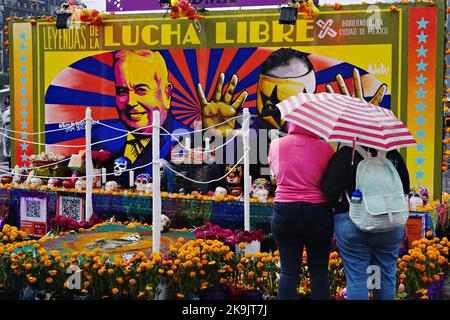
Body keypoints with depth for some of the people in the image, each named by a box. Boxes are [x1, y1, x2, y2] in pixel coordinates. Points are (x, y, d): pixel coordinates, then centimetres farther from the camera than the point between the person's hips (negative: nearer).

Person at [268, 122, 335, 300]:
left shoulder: (276, 145, -1)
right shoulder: (325, 148, -8)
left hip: (284, 212, 2)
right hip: (318, 213, -2)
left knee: (289, 271, 7)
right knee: (319, 271, 8)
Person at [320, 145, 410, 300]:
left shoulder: (346, 154, -12)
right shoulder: (393, 155, 2)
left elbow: (329, 190, -15)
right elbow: (405, 189, 11)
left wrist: (339, 203, 4)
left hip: (352, 224, -4)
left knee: (357, 279, 2)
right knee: (387, 277, 13)